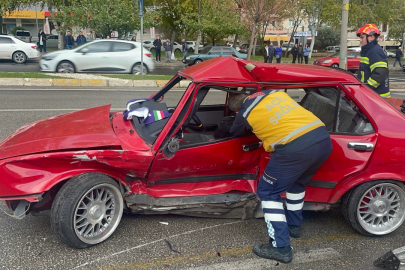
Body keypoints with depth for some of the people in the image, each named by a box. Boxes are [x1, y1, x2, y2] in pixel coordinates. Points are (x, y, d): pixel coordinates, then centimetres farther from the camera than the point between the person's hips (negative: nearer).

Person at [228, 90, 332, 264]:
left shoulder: (245, 113, 9)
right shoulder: (275, 92, 23)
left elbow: (235, 134, 31)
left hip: (295, 148, -7)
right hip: (323, 139, 7)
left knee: (268, 192, 10)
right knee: (296, 183, 32)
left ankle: (281, 247, 10)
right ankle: (293, 226, 46)